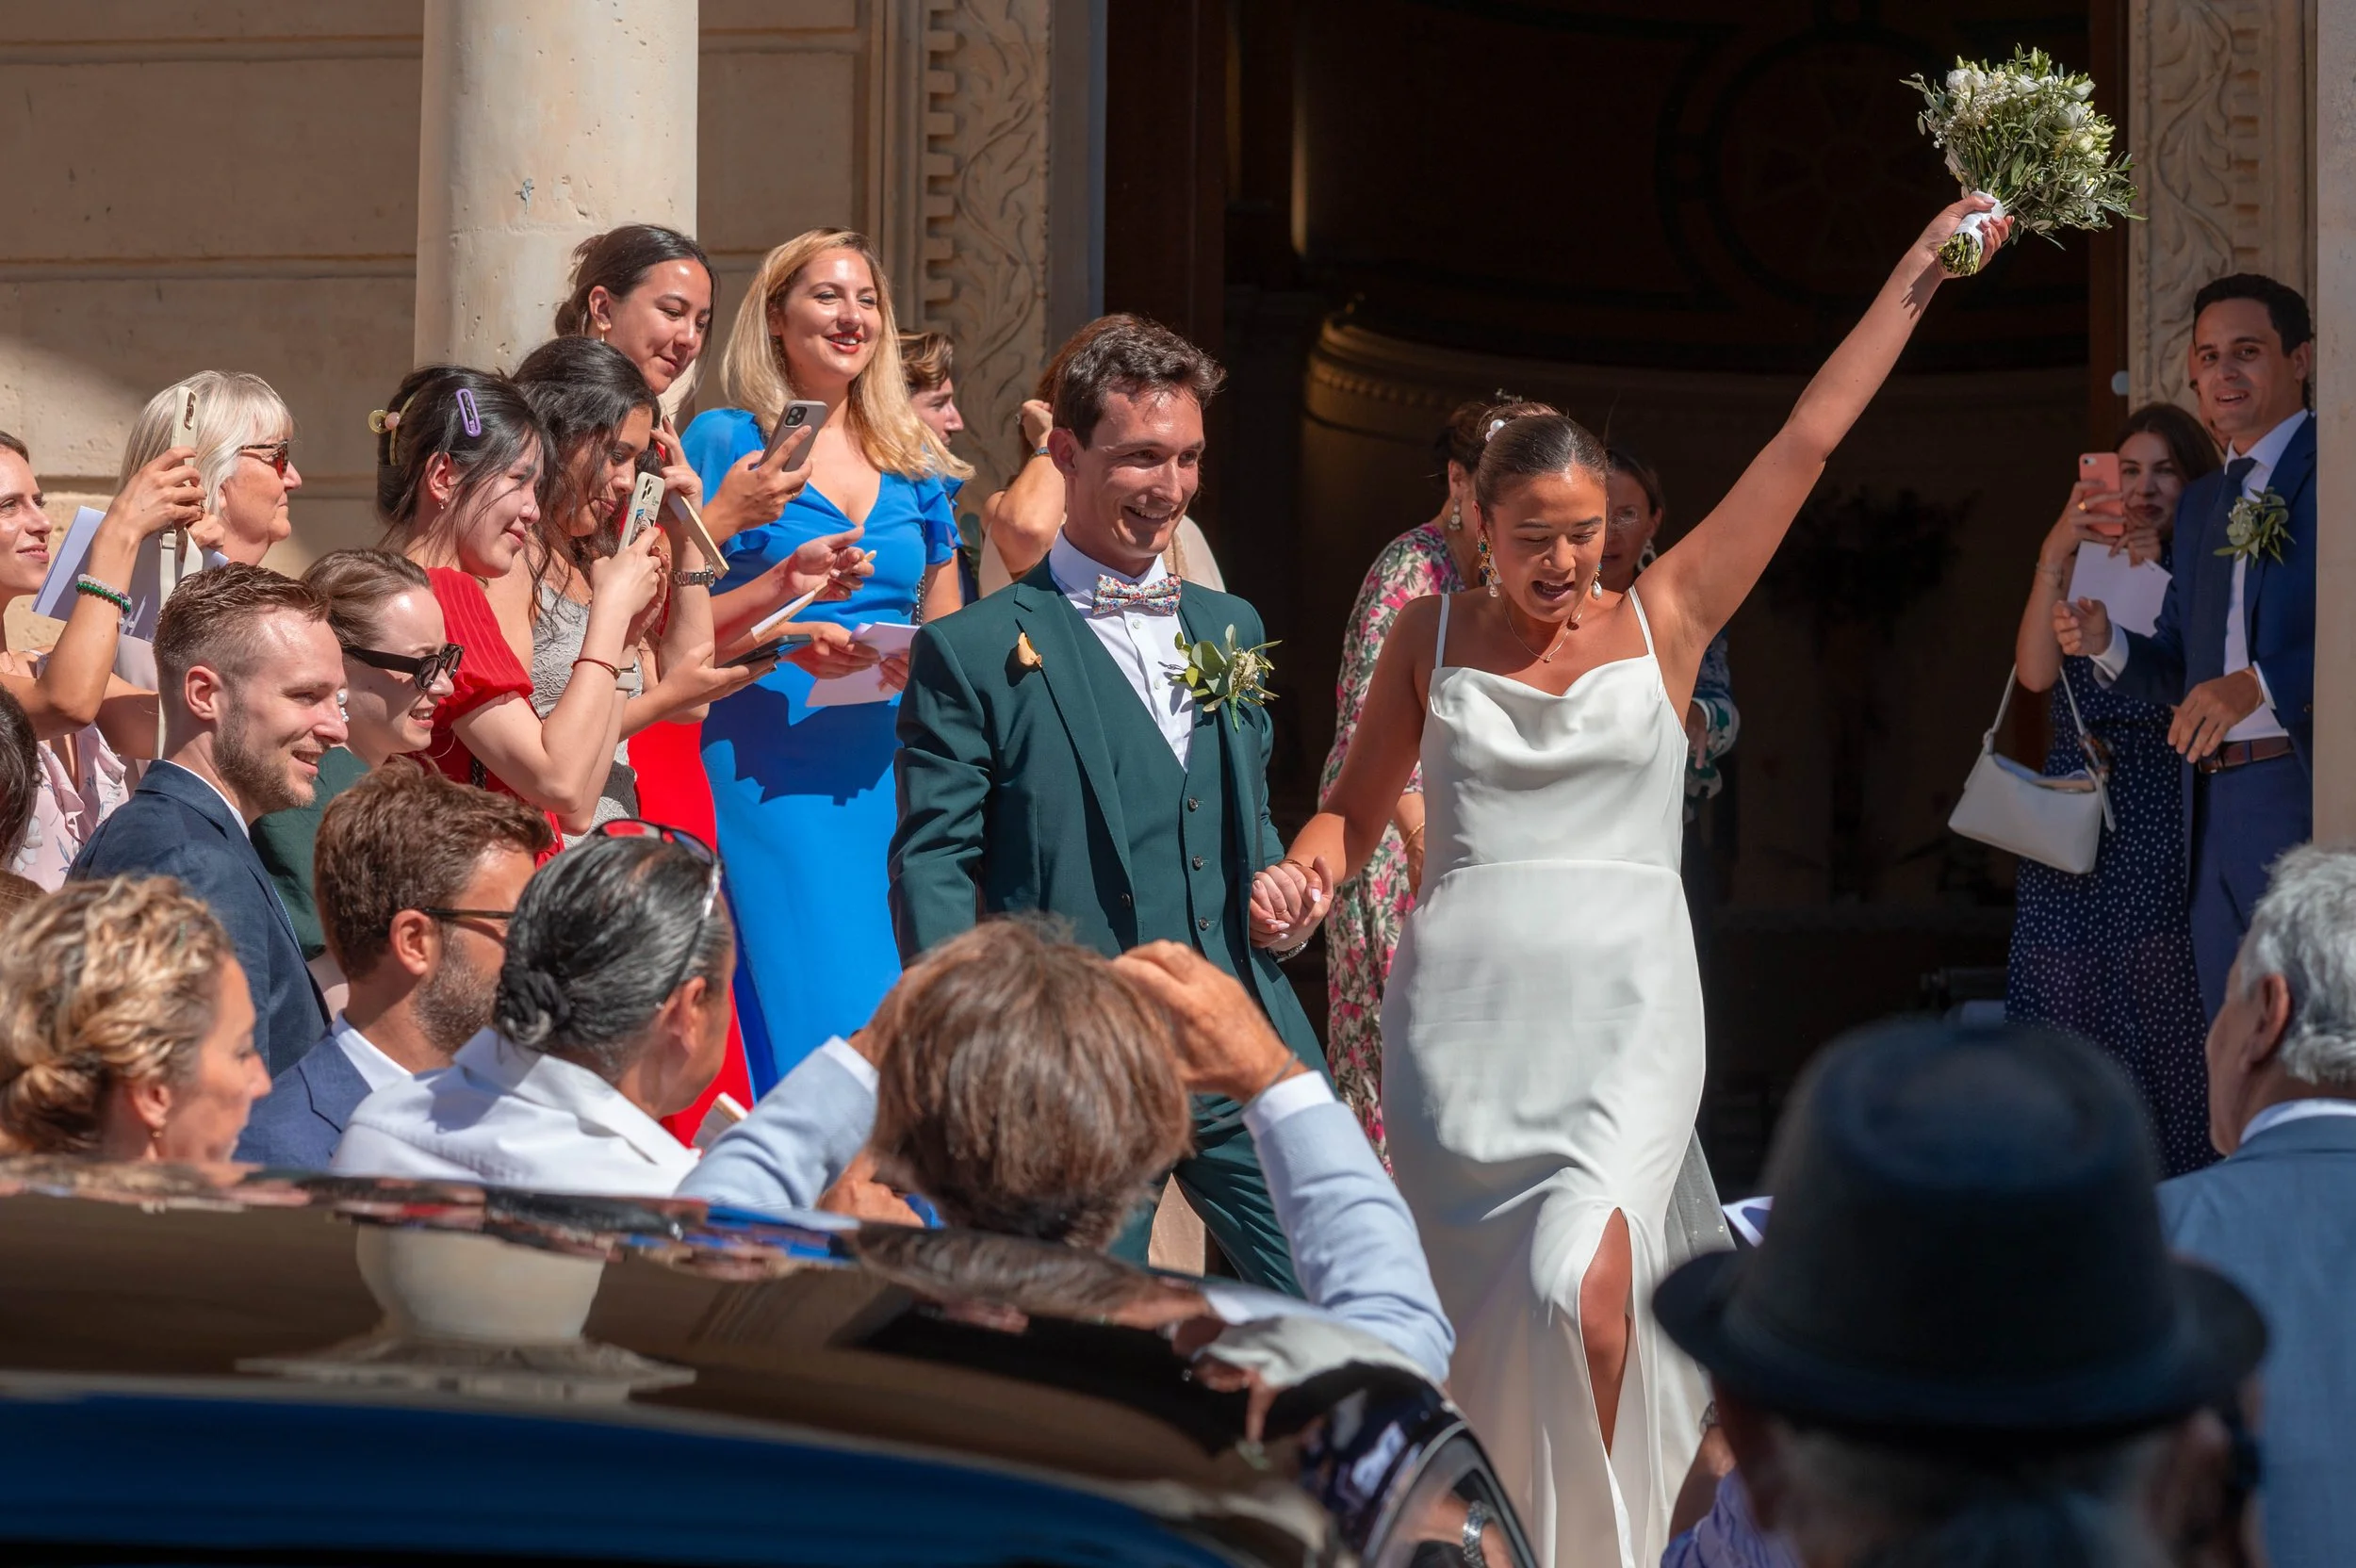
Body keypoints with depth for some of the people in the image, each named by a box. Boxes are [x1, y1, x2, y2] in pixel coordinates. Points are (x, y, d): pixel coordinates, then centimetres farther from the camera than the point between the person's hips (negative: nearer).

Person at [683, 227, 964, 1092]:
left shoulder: (914, 462, 16)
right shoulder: (724, 442, 3)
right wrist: (778, 601, -18)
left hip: (888, 775, 4)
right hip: (766, 773, -4)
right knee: (799, 1006, -13)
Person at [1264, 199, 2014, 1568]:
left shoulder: (1664, 618, 5)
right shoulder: (1435, 634, 8)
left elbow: (1810, 439, 4)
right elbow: (1359, 809, 17)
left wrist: (1921, 274, 3)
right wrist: (1302, 877, -6)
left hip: (1624, 1009, -2)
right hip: (1463, 1014, 2)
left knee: (1583, 1294, -21)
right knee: (1480, 1323, 4)